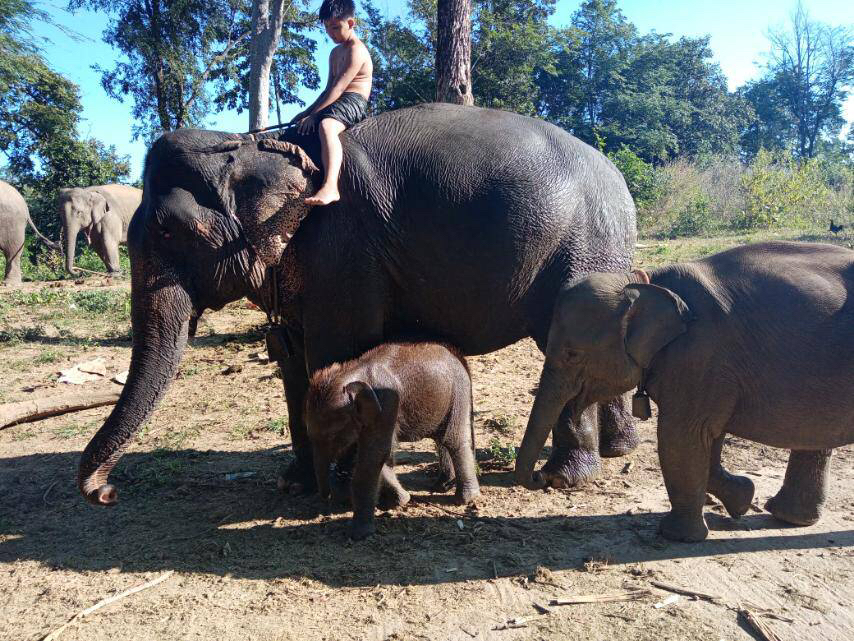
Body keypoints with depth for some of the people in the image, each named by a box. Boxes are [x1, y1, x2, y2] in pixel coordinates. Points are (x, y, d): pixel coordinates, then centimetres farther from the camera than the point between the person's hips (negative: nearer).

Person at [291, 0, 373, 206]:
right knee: (297, 128, 14)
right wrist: (306, 112, 17)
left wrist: (313, 115, -22)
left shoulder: (356, 50, -9)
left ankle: (330, 187, -58)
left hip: (352, 101, -11)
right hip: (335, 103, 11)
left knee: (326, 125, -40)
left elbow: (338, 89, -19)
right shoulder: (335, 53, 22)